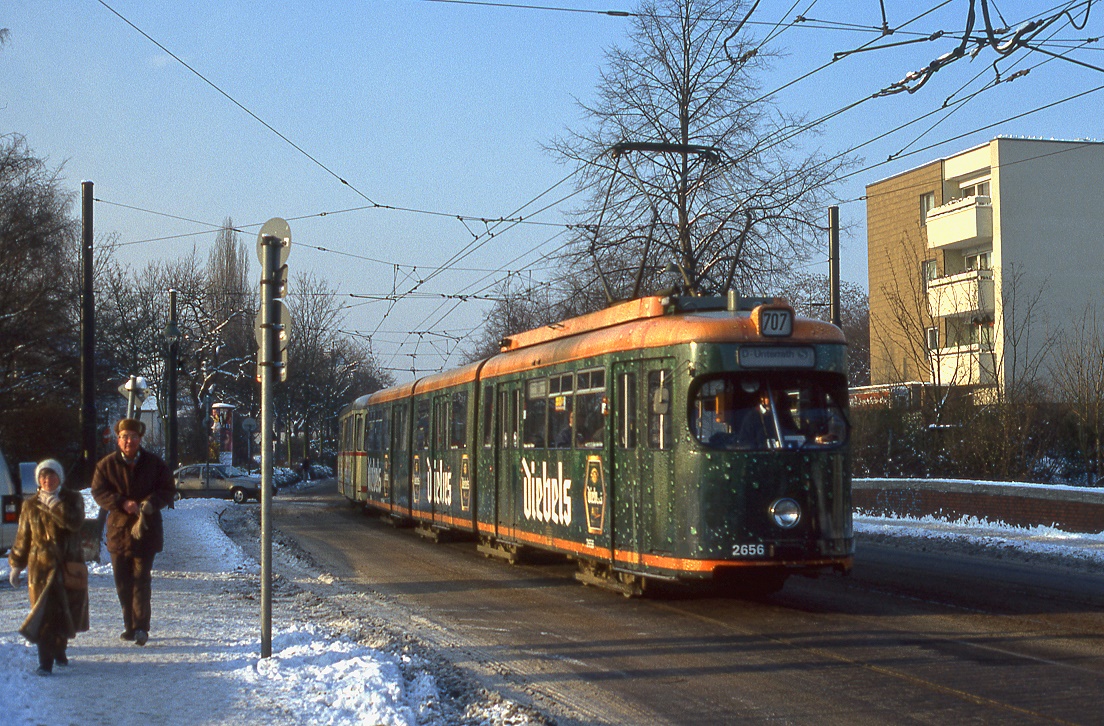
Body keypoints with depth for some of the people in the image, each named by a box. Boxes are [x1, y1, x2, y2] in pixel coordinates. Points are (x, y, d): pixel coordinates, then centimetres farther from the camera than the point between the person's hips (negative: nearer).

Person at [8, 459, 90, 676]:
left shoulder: (72, 499, 3)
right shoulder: (30, 505, 7)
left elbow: (74, 522, -17)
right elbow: (22, 538, 12)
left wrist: (54, 504, -15)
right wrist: (16, 566, 11)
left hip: (69, 565, 1)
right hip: (41, 566, -1)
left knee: (68, 612, 8)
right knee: (44, 612, -10)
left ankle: (59, 650, 32)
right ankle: (45, 662, -10)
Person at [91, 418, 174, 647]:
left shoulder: (155, 464, 4)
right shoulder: (106, 464, 5)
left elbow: (167, 491, 3)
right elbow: (99, 492, -2)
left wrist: (150, 503, -17)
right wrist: (123, 503, -17)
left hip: (146, 531, -2)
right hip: (118, 530, 2)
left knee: (141, 580, -8)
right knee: (123, 582, 5)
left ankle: (141, 626, -7)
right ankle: (130, 625, 15)